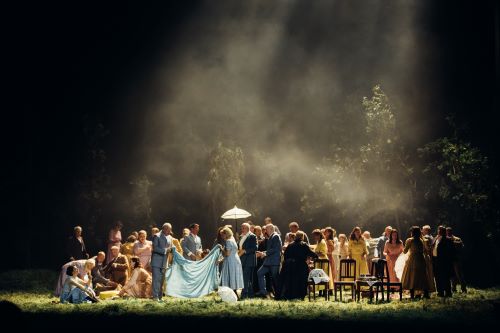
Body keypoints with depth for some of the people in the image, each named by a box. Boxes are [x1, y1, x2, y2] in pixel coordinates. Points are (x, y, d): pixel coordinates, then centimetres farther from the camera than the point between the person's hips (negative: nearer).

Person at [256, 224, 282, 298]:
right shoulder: (270, 237, 19)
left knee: (275, 278, -5)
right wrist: (262, 253, 9)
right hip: (269, 261, 10)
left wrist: (265, 253, -16)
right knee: (260, 273, 3)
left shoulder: (276, 236, -10)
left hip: (274, 262, -10)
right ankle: (263, 292, 3)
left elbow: (275, 249, -19)